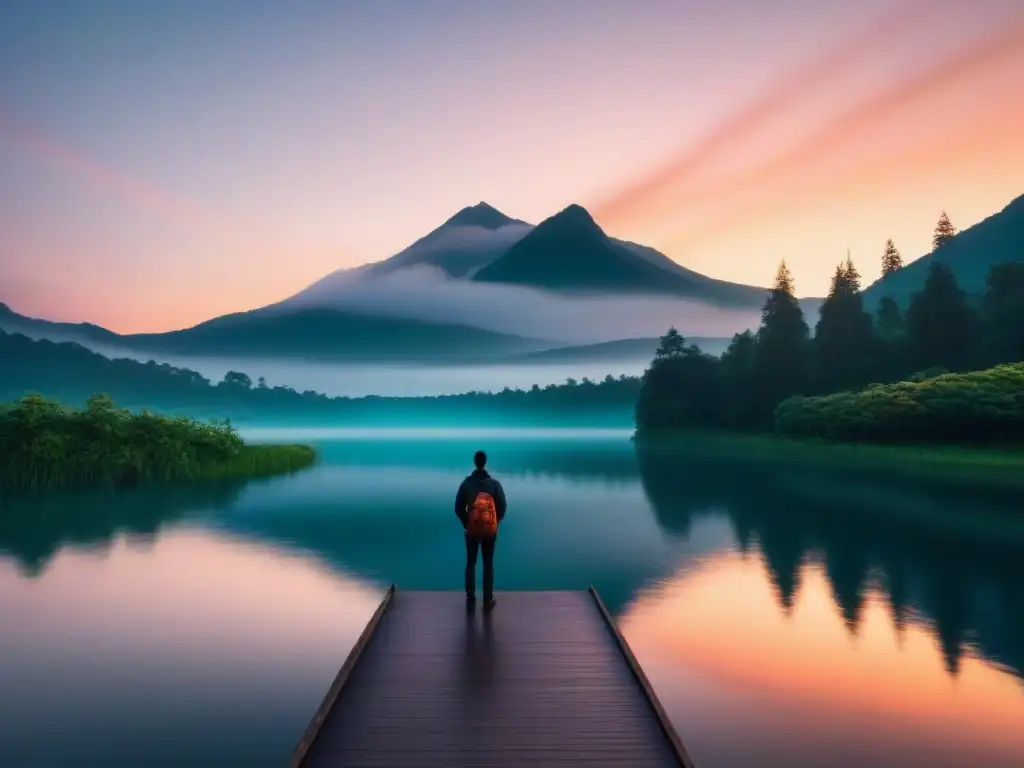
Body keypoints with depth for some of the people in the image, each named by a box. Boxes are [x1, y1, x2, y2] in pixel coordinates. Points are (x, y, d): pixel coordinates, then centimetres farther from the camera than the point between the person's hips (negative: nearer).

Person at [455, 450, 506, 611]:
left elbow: (458, 508, -3)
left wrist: (466, 523, 11)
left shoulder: (466, 483, -6)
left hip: (471, 530, 0)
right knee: (488, 564, 8)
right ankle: (488, 601, 12)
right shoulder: (494, 484, -8)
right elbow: (502, 507, -5)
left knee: (470, 563, 12)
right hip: (490, 530, 0)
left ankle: (470, 599, 17)